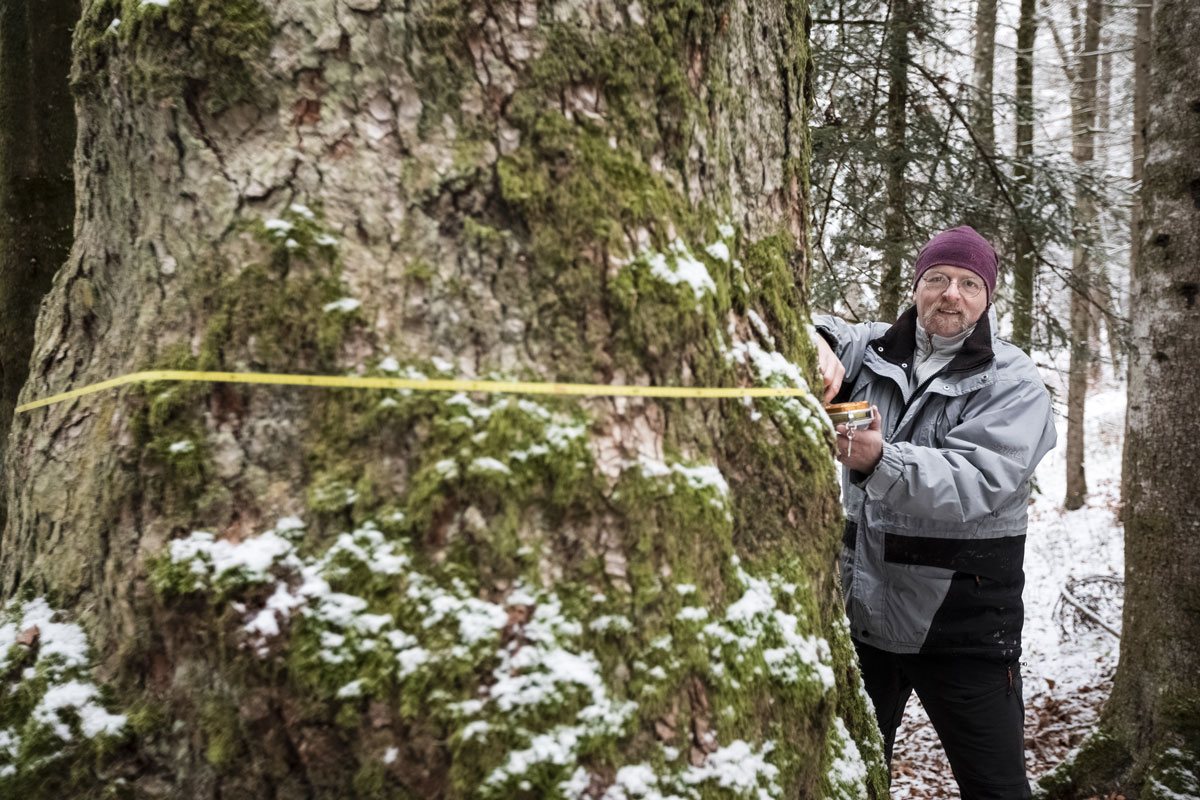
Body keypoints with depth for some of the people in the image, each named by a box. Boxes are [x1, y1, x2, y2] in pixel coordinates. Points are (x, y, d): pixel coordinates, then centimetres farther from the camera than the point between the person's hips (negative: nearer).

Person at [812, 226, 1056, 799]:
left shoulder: (1014, 384, -7)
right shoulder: (872, 351, 4)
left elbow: (972, 484, -22)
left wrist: (879, 461, -38)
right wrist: (815, 343, -29)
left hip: (963, 623, -3)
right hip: (862, 608, 4)